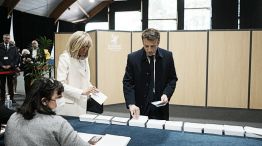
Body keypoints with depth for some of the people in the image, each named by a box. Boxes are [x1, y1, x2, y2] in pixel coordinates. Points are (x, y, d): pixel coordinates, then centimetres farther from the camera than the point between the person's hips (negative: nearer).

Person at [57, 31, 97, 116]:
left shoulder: (84, 59, 10)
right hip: (69, 104, -6)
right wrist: (82, 92, -24)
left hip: (82, 104, 6)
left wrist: (91, 90, -2)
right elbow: (61, 84, -18)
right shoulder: (65, 58, -10)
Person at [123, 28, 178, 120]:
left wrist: (166, 94, -12)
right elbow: (127, 83, -7)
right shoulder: (133, 58, -8)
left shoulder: (167, 56, -4)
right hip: (139, 108, -1)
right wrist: (131, 104, -20)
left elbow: (172, 79, 5)